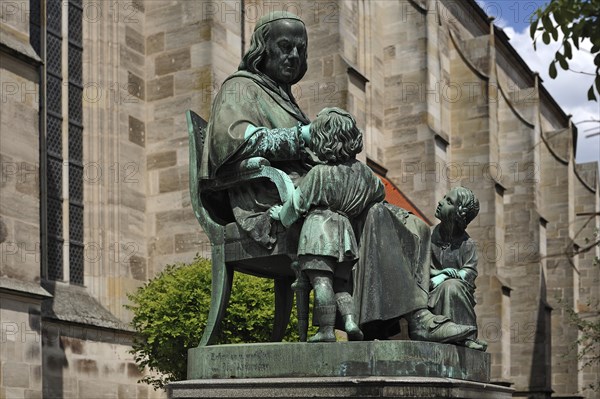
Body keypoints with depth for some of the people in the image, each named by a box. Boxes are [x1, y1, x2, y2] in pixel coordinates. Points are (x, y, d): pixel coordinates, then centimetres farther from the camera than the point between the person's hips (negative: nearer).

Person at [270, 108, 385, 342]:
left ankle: (326, 330, -16)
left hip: (319, 228, -6)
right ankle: (350, 321, -3)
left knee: (321, 281, -11)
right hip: (345, 230, 6)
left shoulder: (318, 173, -6)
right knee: (340, 283, 13)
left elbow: (297, 203, 1)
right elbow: (379, 192, 29)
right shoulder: (362, 171, 11)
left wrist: (280, 213, 20)